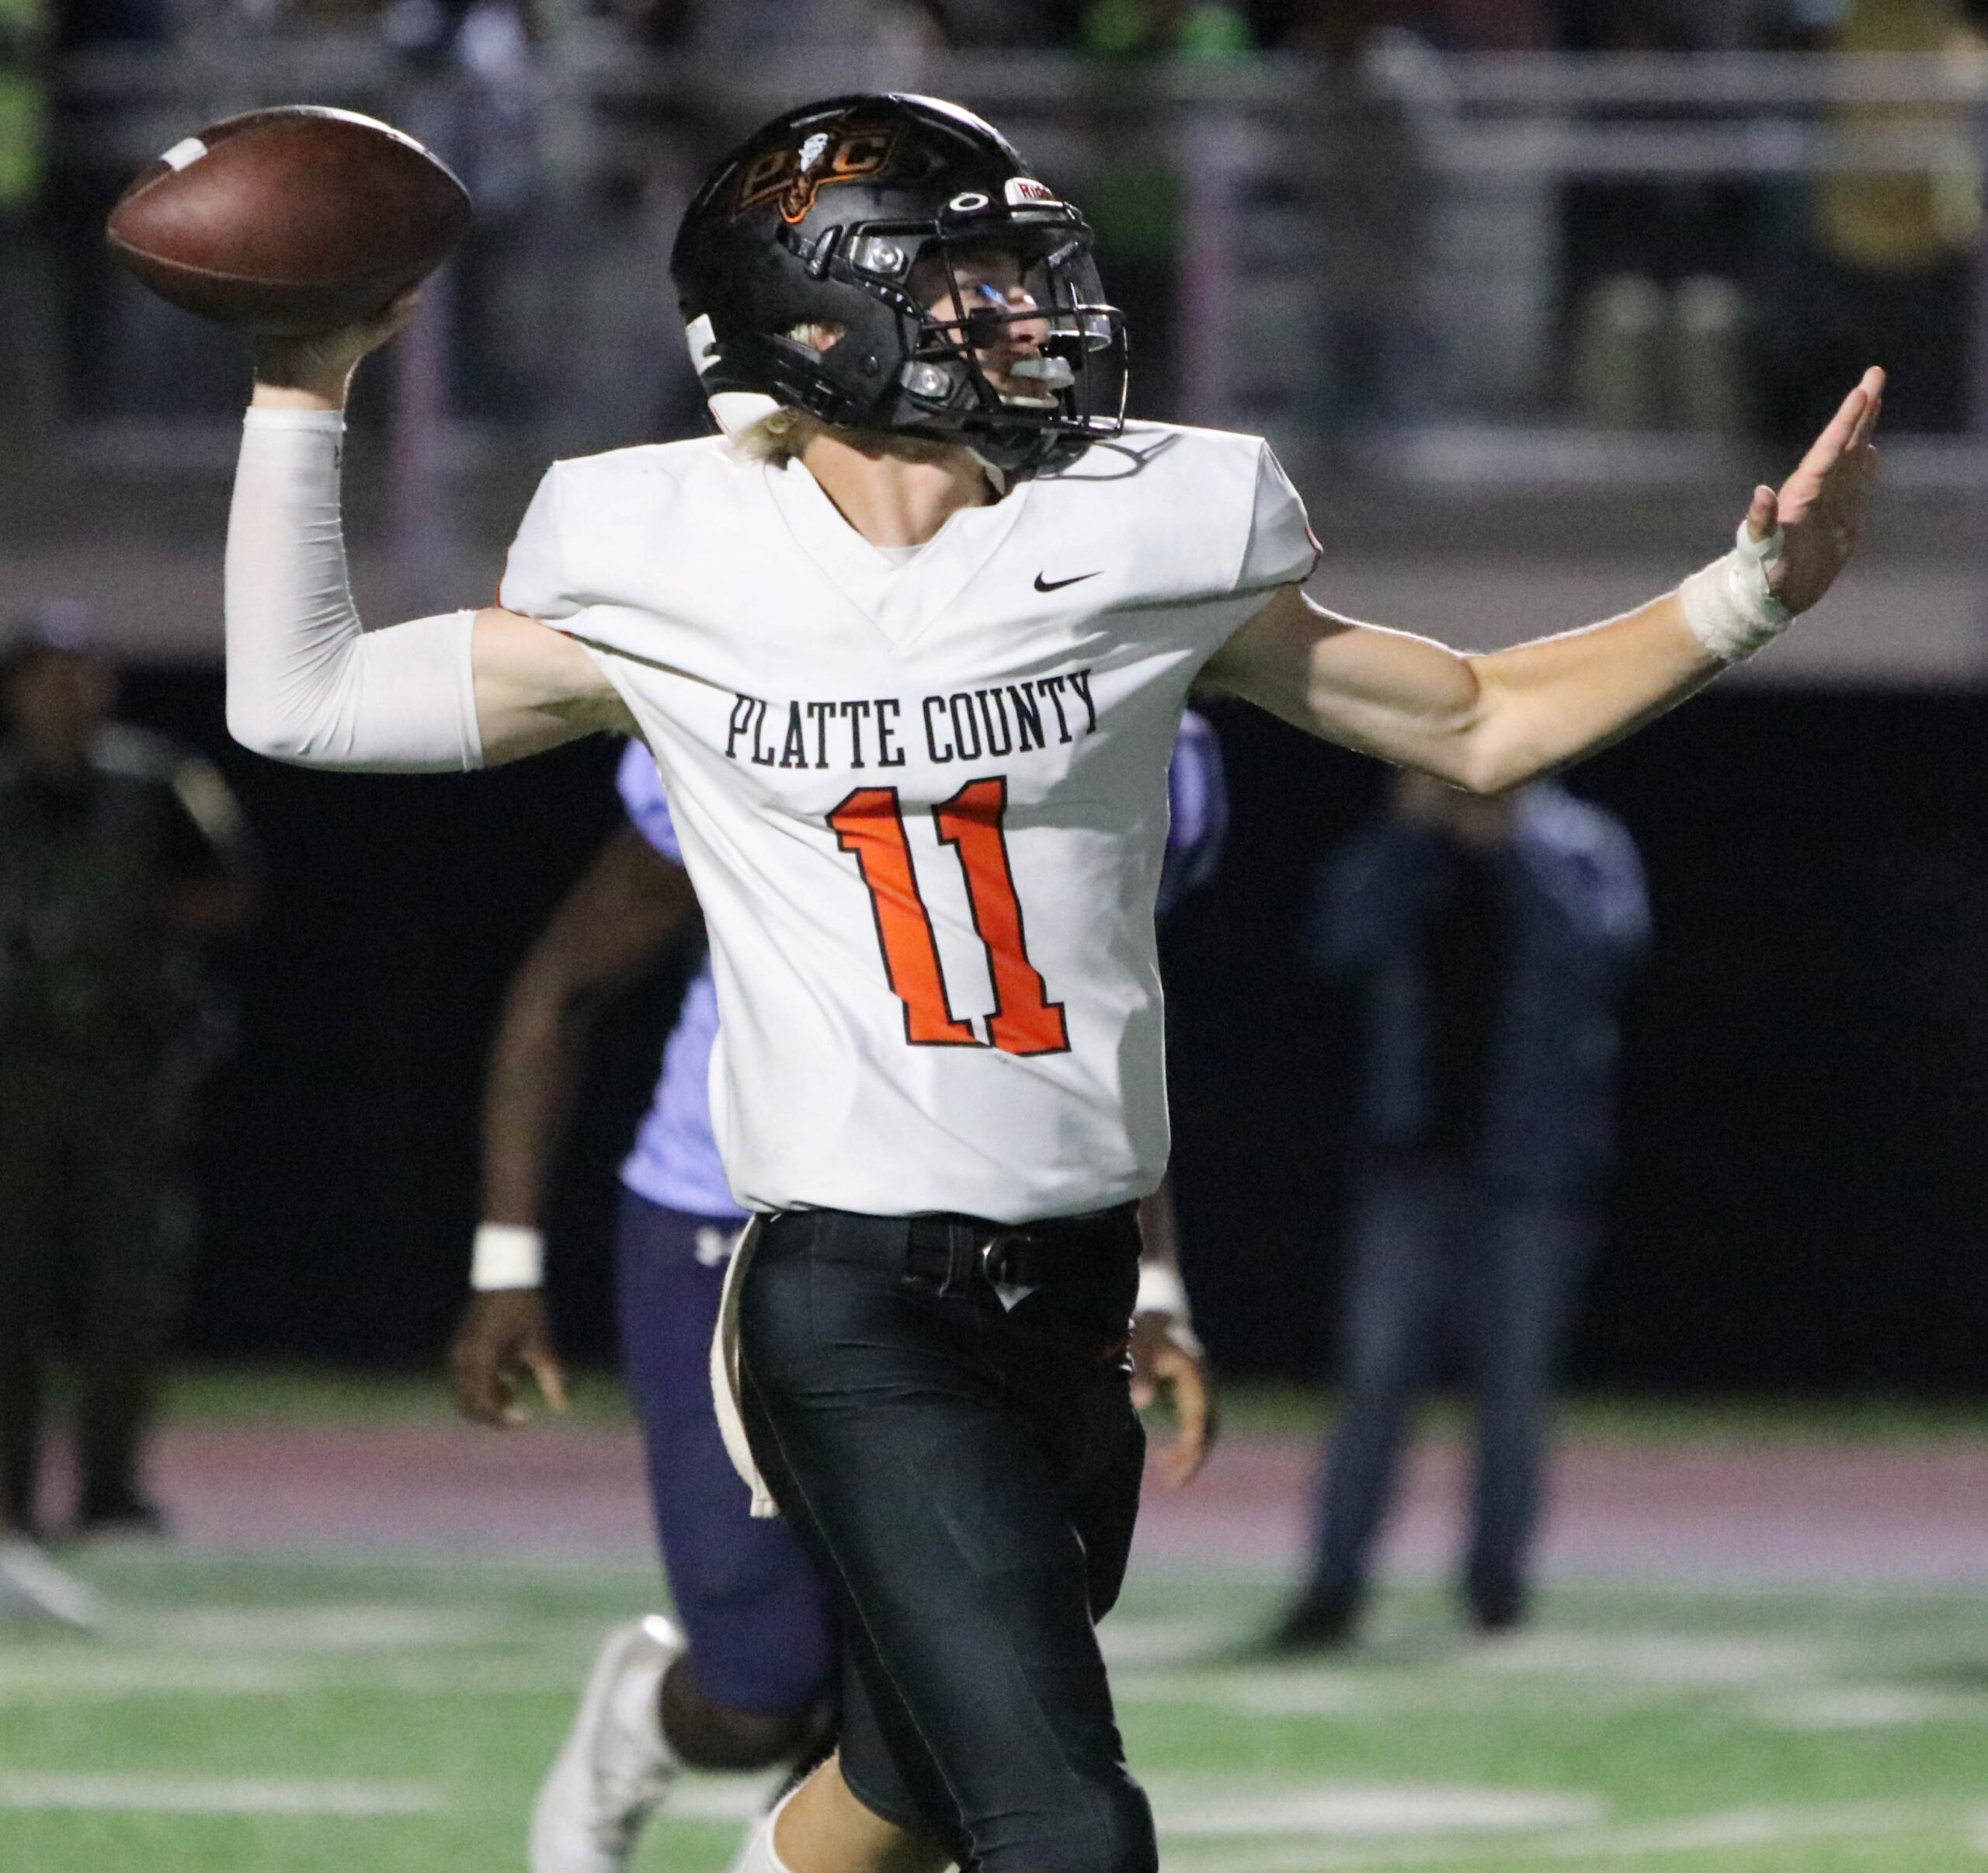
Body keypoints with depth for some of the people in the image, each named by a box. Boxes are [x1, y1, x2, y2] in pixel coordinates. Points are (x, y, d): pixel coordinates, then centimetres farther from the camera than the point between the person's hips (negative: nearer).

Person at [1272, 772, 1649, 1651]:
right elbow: (1342, 941, -8)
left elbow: (1608, 936, -17)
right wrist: (1412, 829, -13)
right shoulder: (1400, 852, 8)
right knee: (1377, 1372, -4)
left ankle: (1497, 1572, 15)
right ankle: (1334, 1584, -4)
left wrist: (1509, 842, -18)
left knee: (1513, 1376, 3)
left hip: (1534, 1158, -1)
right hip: (1414, 1151, 1)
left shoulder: (1581, 845, 3)